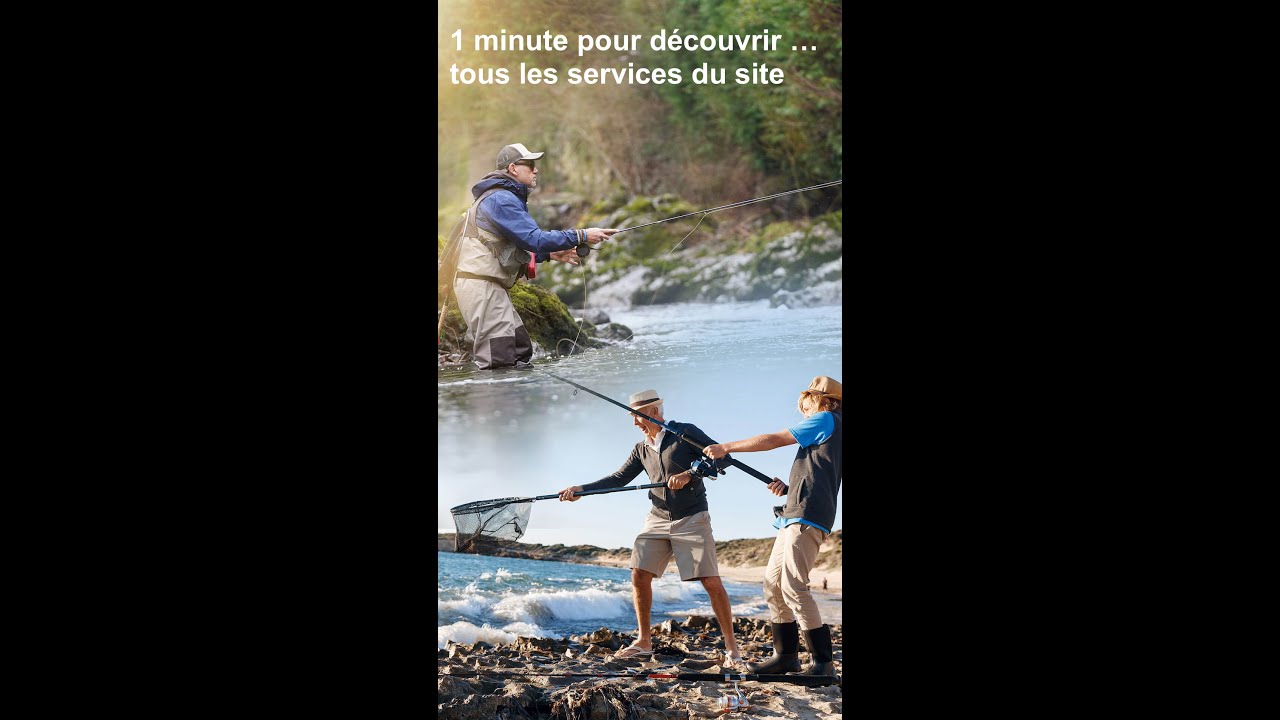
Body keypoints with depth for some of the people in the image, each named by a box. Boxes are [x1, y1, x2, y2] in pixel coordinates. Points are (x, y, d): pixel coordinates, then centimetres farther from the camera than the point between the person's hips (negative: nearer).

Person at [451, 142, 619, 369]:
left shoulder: (506, 198, 19)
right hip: (480, 284, -11)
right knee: (499, 360, -13)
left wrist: (550, 253, 11)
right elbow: (535, 238, -22)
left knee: (521, 352, 10)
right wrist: (581, 237, -17)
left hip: (490, 285, 11)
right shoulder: (502, 199, -15)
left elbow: (513, 249, 23)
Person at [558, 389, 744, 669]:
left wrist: (688, 475, -21)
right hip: (658, 519, 6)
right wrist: (581, 490, 1)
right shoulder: (641, 450, 11)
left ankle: (731, 648, -3)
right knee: (639, 575, -3)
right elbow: (618, 479, 10)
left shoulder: (685, 433, -6)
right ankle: (644, 642, 11)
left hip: (692, 519, -6)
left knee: (711, 581, -10)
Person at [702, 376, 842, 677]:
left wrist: (727, 447, 1)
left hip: (807, 517, -10)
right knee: (773, 583, 8)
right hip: (794, 516, 10)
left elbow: (774, 440, -5)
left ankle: (822, 660, -14)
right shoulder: (830, 428, 25)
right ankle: (786, 655, 9)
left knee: (793, 586, -15)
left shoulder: (826, 420, -3)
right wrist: (788, 488, 11)